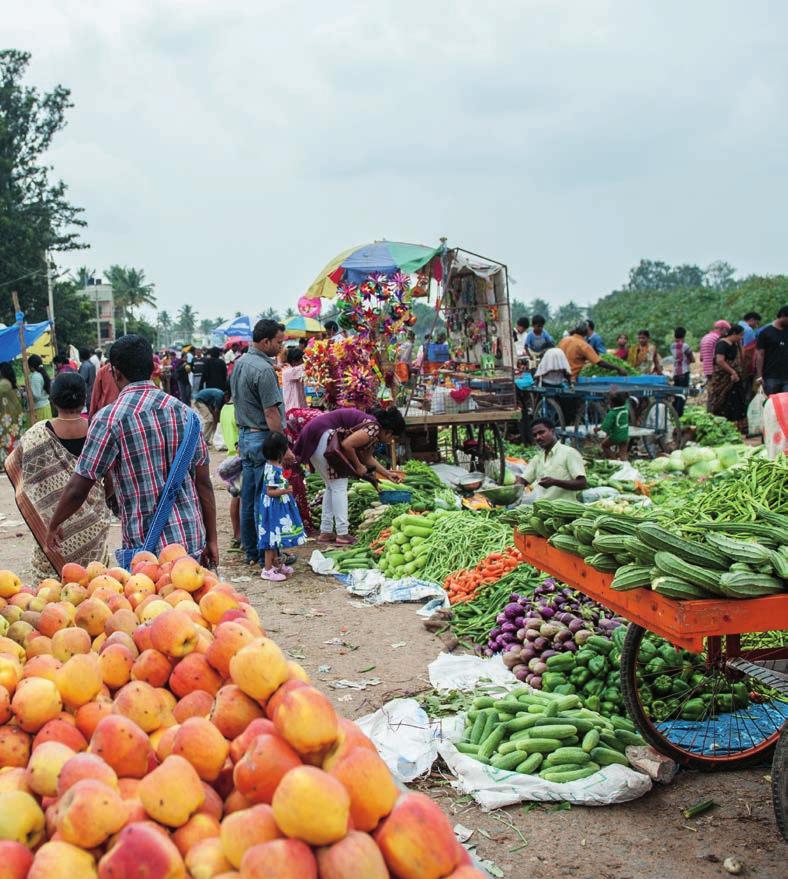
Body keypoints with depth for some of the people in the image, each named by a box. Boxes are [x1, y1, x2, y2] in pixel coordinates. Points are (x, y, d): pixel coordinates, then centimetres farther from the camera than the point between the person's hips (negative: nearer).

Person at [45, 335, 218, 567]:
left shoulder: (110, 418, -10)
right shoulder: (183, 411, 3)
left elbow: (78, 489, -7)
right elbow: (203, 482, 5)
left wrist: (53, 526, 11)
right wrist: (211, 539, 12)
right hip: (192, 539, 4)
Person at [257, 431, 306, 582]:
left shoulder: (275, 466, 6)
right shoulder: (272, 470, -23)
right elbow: (270, 491, -23)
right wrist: (284, 491, -33)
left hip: (279, 507, 10)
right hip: (274, 508, -10)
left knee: (276, 536, 19)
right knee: (273, 536, -4)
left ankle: (276, 563, 31)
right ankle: (267, 569, 3)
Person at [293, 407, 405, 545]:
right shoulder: (374, 428, -15)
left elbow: (367, 458, 28)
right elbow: (347, 445, -23)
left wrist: (387, 474, 29)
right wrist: (358, 466, -8)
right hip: (322, 436, -11)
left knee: (332, 486, 16)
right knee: (339, 486, -5)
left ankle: (325, 532, 18)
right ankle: (342, 534, -3)